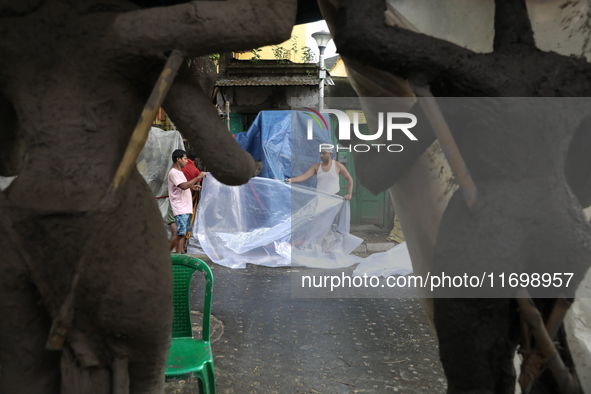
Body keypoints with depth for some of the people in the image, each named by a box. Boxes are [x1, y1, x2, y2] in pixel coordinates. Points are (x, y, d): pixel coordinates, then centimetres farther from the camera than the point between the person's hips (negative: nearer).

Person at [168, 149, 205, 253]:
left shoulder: (179, 172, 21)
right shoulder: (173, 172, -11)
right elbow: (183, 186, -22)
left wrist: (192, 187, 13)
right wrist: (198, 177, -19)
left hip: (186, 208, 10)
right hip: (180, 209, -10)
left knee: (183, 233, 6)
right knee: (180, 233, -12)